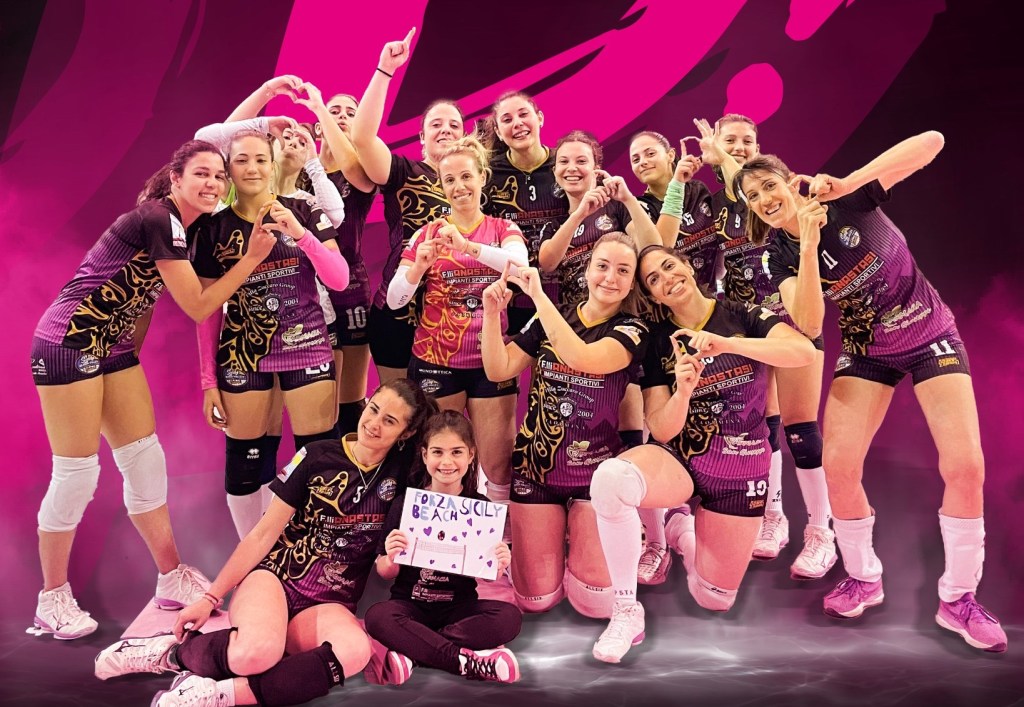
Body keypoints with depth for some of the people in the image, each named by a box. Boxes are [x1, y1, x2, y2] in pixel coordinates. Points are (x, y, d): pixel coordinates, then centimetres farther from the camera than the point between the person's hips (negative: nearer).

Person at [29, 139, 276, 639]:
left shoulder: (188, 227, 5)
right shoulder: (158, 220, -20)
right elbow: (197, 307, -19)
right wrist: (252, 258, -16)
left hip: (112, 345, 9)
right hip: (68, 343, -9)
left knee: (146, 460, 6)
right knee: (78, 472, -3)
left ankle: (172, 579, 16)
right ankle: (52, 601, 14)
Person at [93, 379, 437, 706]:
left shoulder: (401, 471, 0)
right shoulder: (317, 457, -2)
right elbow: (264, 533, 1)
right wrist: (210, 598, -1)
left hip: (329, 604, 1)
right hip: (276, 574, -1)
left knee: (355, 650, -36)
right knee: (256, 653, -37)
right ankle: (175, 650, -5)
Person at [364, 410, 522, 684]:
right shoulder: (405, 504, -4)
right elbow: (386, 572, 0)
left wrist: (498, 566, -16)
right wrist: (390, 558, -22)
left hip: (461, 607, 1)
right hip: (411, 604, -1)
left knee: (510, 617, -24)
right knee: (377, 617, -30)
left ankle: (412, 653, -22)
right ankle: (466, 661, -25)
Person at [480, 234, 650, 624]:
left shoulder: (632, 330, -6)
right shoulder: (551, 318, 5)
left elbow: (582, 358, -26)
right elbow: (499, 370, -2)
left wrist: (539, 295, -28)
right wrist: (492, 313, -15)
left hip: (595, 469, -2)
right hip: (536, 464, 2)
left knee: (596, 602, -3)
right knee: (534, 598, 4)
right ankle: (557, 532, 33)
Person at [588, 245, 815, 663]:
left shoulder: (744, 317, -6)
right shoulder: (657, 343, -3)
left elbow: (805, 351, -25)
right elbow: (662, 430, -9)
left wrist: (726, 344, -37)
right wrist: (682, 391, -30)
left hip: (741, 468, 0)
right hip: (678, 458, 0)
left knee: (715, 600, 6)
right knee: (609, 478, -36)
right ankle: (626, 612, -19)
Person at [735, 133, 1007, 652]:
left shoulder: (848, 201, -17)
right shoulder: (779, 256, -11)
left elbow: (931, 141, -24)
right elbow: (808, 323, -26)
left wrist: (846, 184, -31)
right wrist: (809, 246, -35)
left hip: (929, 337, -2)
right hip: (866, 353, 3)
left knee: (965, 466, -12)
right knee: (838, 465, -9)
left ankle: (958, 599, 6)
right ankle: (862, 579, 16)